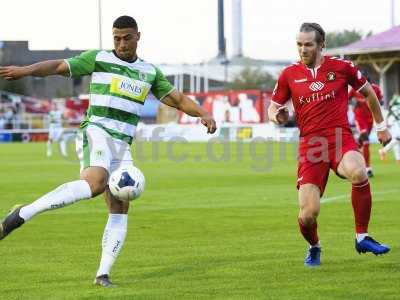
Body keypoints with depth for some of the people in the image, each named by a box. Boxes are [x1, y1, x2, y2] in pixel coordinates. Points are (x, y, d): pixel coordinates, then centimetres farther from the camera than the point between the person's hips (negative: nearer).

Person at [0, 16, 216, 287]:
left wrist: (203, 113, 2)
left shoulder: (150, 71, 17)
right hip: (96, 132, -6)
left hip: (122, 146, 6)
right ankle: (23, 214, -29)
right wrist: (25, 70, -19)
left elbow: (177, 98, 19)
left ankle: (103, 274, 0)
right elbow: (58, 67, -3)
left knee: (120, 210, -4)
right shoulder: (98, 59, 3)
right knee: (95, 183, -33)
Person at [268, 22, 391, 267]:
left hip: (341, 139, -1)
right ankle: (314, 247, 27)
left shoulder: (342, 67, 4)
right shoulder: (289, 75, 7)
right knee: (308, 213, -11)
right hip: (310, 145, 1)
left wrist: (381, 126, 22)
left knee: (358, 173, -36)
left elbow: (368, 93, 19)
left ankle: (362, 237, -15)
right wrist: (276, 116, -7)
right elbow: (273, 107, 17)